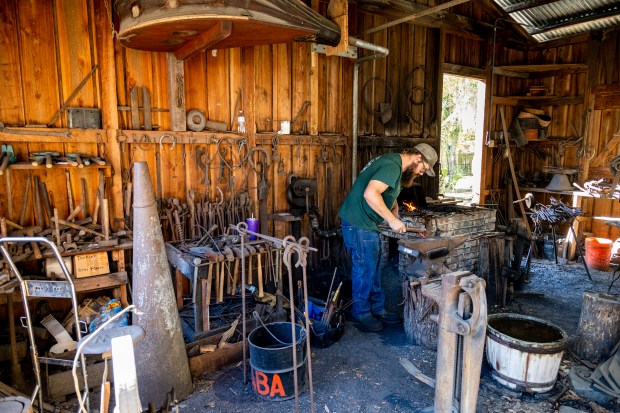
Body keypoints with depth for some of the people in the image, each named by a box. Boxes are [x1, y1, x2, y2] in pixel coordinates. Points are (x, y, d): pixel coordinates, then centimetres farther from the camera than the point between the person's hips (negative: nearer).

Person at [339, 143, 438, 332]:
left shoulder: (394, 163, 14)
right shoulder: (392, 166, -20)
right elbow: (370, 193, -32)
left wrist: (393, 206, 5)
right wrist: (392, 220, -25)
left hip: (367, 224, 11)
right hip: (358, 223, -11)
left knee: (374, 267, 17)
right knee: (365, 268, 1)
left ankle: (377, 309, 29)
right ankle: (361, 314, 17)